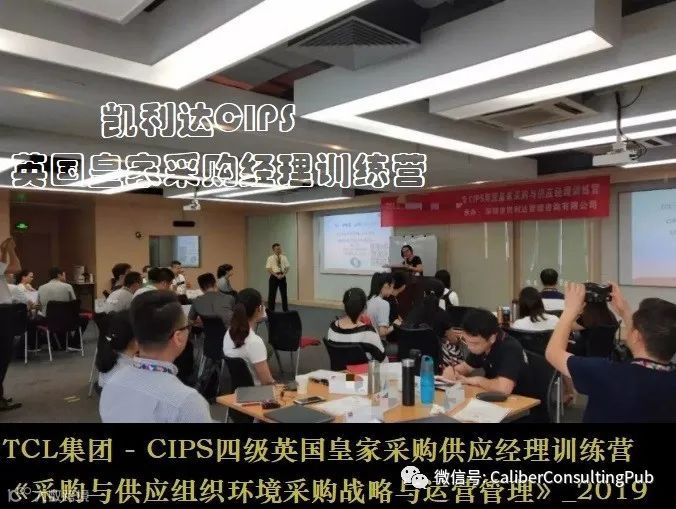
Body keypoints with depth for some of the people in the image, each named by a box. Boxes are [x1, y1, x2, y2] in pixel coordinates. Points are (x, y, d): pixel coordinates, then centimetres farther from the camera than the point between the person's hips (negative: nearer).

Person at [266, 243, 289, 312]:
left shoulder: (284, 257, 5)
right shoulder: (270, 258, -4)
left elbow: (287, 268, 5)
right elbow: (269, 269, -8)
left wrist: (283, 275, -11)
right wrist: (277, 275, -17)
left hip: (282, 277, 3)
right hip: (274, 277, -3)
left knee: (284, 294, 8)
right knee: (272, 294, 2)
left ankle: (286, 310, 18)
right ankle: (271, 311, 11)